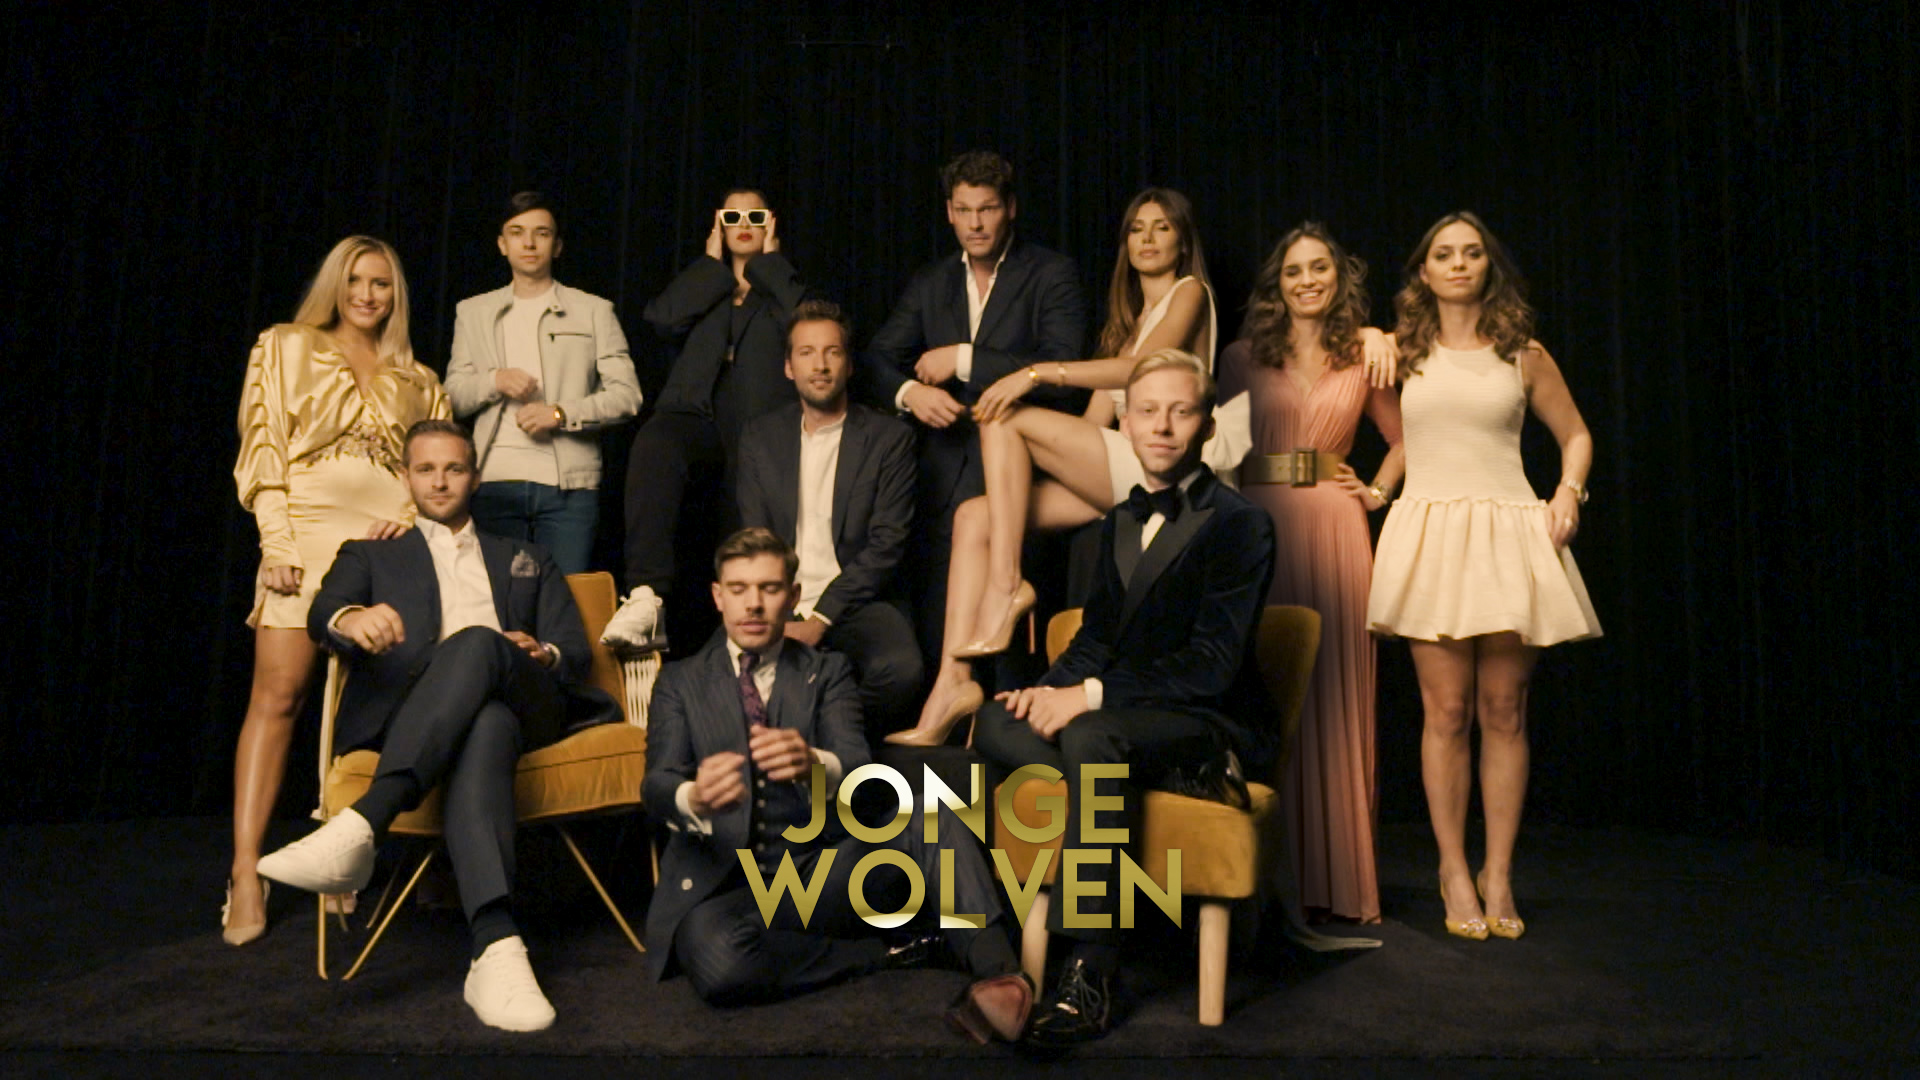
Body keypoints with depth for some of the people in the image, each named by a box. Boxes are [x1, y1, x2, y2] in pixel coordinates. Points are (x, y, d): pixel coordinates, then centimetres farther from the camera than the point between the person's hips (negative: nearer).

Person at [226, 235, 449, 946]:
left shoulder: (416, 380, 19)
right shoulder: (285, 349, 13)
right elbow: (263, 450, 4)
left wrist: (409, 516, -4)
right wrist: (277, 543, -8)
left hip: (392, 539, 2)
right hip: (308, 532, -2)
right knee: (279, 693, -9)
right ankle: (246, 873, -6)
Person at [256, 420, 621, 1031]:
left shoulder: (527, 561, 33)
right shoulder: (372, 556, 30)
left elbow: (578, 653, 21)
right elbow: (322, 613, 6)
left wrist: (543, 655, -5)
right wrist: (350, 619, -21)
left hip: (523, 708, 1)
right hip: (411, 715, -1)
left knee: (477, 642, -37)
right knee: (484, 729, -41)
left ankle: (361, 826, -52)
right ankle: (496, 947, -55)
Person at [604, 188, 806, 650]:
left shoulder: (781, 286, 26)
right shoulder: (703, 287, 30)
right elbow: (663, 317, 5)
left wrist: (770, 260, 12)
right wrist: (713, 261, 15)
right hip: (700, 415, 0)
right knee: (655, 442, -35)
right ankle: (645, 595, -45)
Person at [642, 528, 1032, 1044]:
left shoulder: (828, 672, 11)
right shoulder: (680, 682, 11)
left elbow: (858, 768, -8)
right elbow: (658, 784, -6)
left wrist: (815, 766, -35)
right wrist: (693, 798, -33)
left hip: (828, 876, 1)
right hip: (726, 887, 0)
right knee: (716, 959, -35)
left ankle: (997, 973, -37)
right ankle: (893, 952, -14)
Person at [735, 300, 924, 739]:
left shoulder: (890, 438, 5)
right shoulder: (760, 437, 14)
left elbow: (886, 543, -3)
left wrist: (820, 619, -13)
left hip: (855, 604, -1)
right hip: (778, 605, 2)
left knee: (900, 668, -33)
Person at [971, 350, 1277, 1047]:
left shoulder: (1239, 523, -8)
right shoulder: (1119, 523, 17)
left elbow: (1213, 663, -16)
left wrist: (1090, 695, -21)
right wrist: (1054, 688, -5)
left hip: (1213, 724, -6)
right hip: (1128, 717, 7)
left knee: (1091, 736, -36)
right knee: (997, 721, -19)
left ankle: (1092, 972, -30)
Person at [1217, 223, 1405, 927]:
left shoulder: (1363, 358, 12)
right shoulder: (1242, 358, 9)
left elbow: (1402, 437, 23)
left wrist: (1379, 492, 9)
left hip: (1333, 528, 1)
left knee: (1334, 692, 2)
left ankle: (1335, 873, 12)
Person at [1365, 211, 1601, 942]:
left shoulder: (1523, 354, 12)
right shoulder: (1402, 353, 11)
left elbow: (1575, 435, 19)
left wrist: (1568, 492, 3)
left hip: (1511, 535, 1)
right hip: (1431, 533, -1)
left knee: (1504, 712, 1)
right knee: (1447, 712, -3)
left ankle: (1498, 875, 11)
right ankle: (1454, 872, 8)